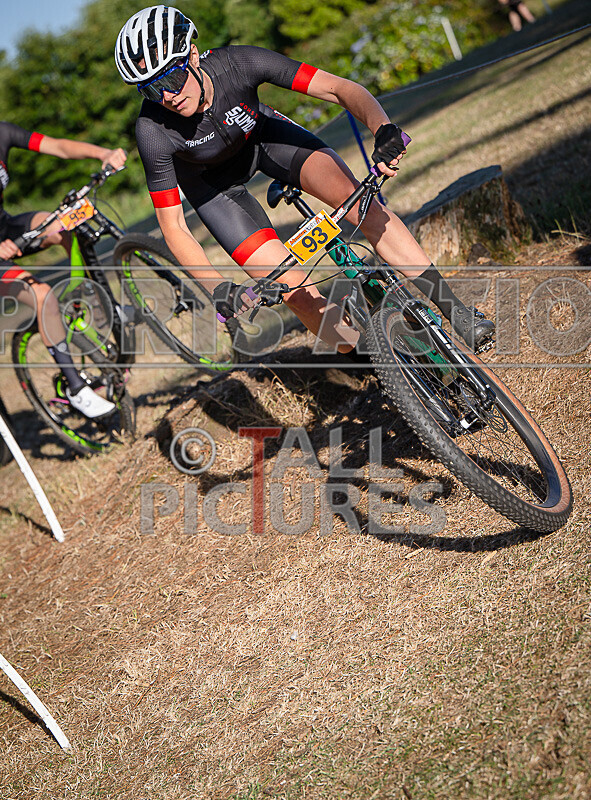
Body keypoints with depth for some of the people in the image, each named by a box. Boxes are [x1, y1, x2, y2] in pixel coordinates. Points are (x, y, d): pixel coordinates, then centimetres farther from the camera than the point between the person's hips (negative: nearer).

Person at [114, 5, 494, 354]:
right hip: (209, 180, -1)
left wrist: (385, 129, -52)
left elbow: (339, 87, -34)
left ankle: (454, 309, -14)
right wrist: (218, 289, -39)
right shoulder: (154, 131, -34)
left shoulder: (239, 63, -33)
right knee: (296, 290, -16)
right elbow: (173, 227, -26)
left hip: (261, 134, 1)